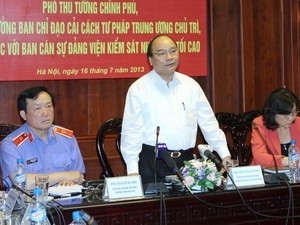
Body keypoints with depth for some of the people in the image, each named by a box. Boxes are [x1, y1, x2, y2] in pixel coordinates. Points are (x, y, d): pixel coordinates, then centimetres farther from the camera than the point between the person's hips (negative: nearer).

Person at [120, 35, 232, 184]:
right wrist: (132, 171, -12)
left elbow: (209, 124, 12)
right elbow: (131, 132, -5)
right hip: (152, 162, -3)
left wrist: (225, 155, 6)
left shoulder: (191, 85, 9)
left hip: (185, 161, 4)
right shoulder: (138, 89, -3)